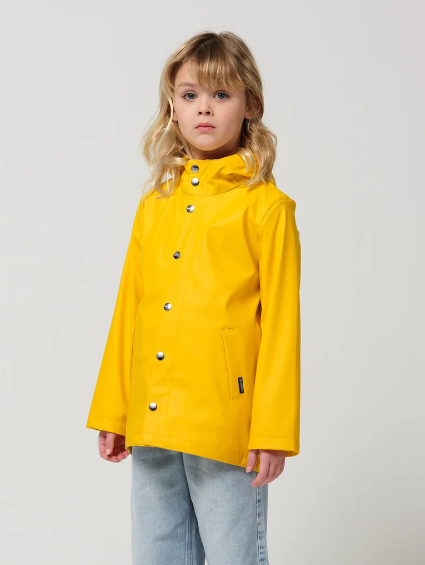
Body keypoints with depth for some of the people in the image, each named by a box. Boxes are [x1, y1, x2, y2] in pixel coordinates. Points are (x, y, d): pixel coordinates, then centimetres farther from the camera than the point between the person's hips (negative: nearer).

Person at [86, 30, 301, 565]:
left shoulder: (266, 206, -4)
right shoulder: (154, 204, 12)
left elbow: (281, 322, -6)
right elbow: (129, 310, 13)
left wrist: (273, 431, -10)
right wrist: (112, 413, 11)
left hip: (225, 428, -5)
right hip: (152, 424, 5)